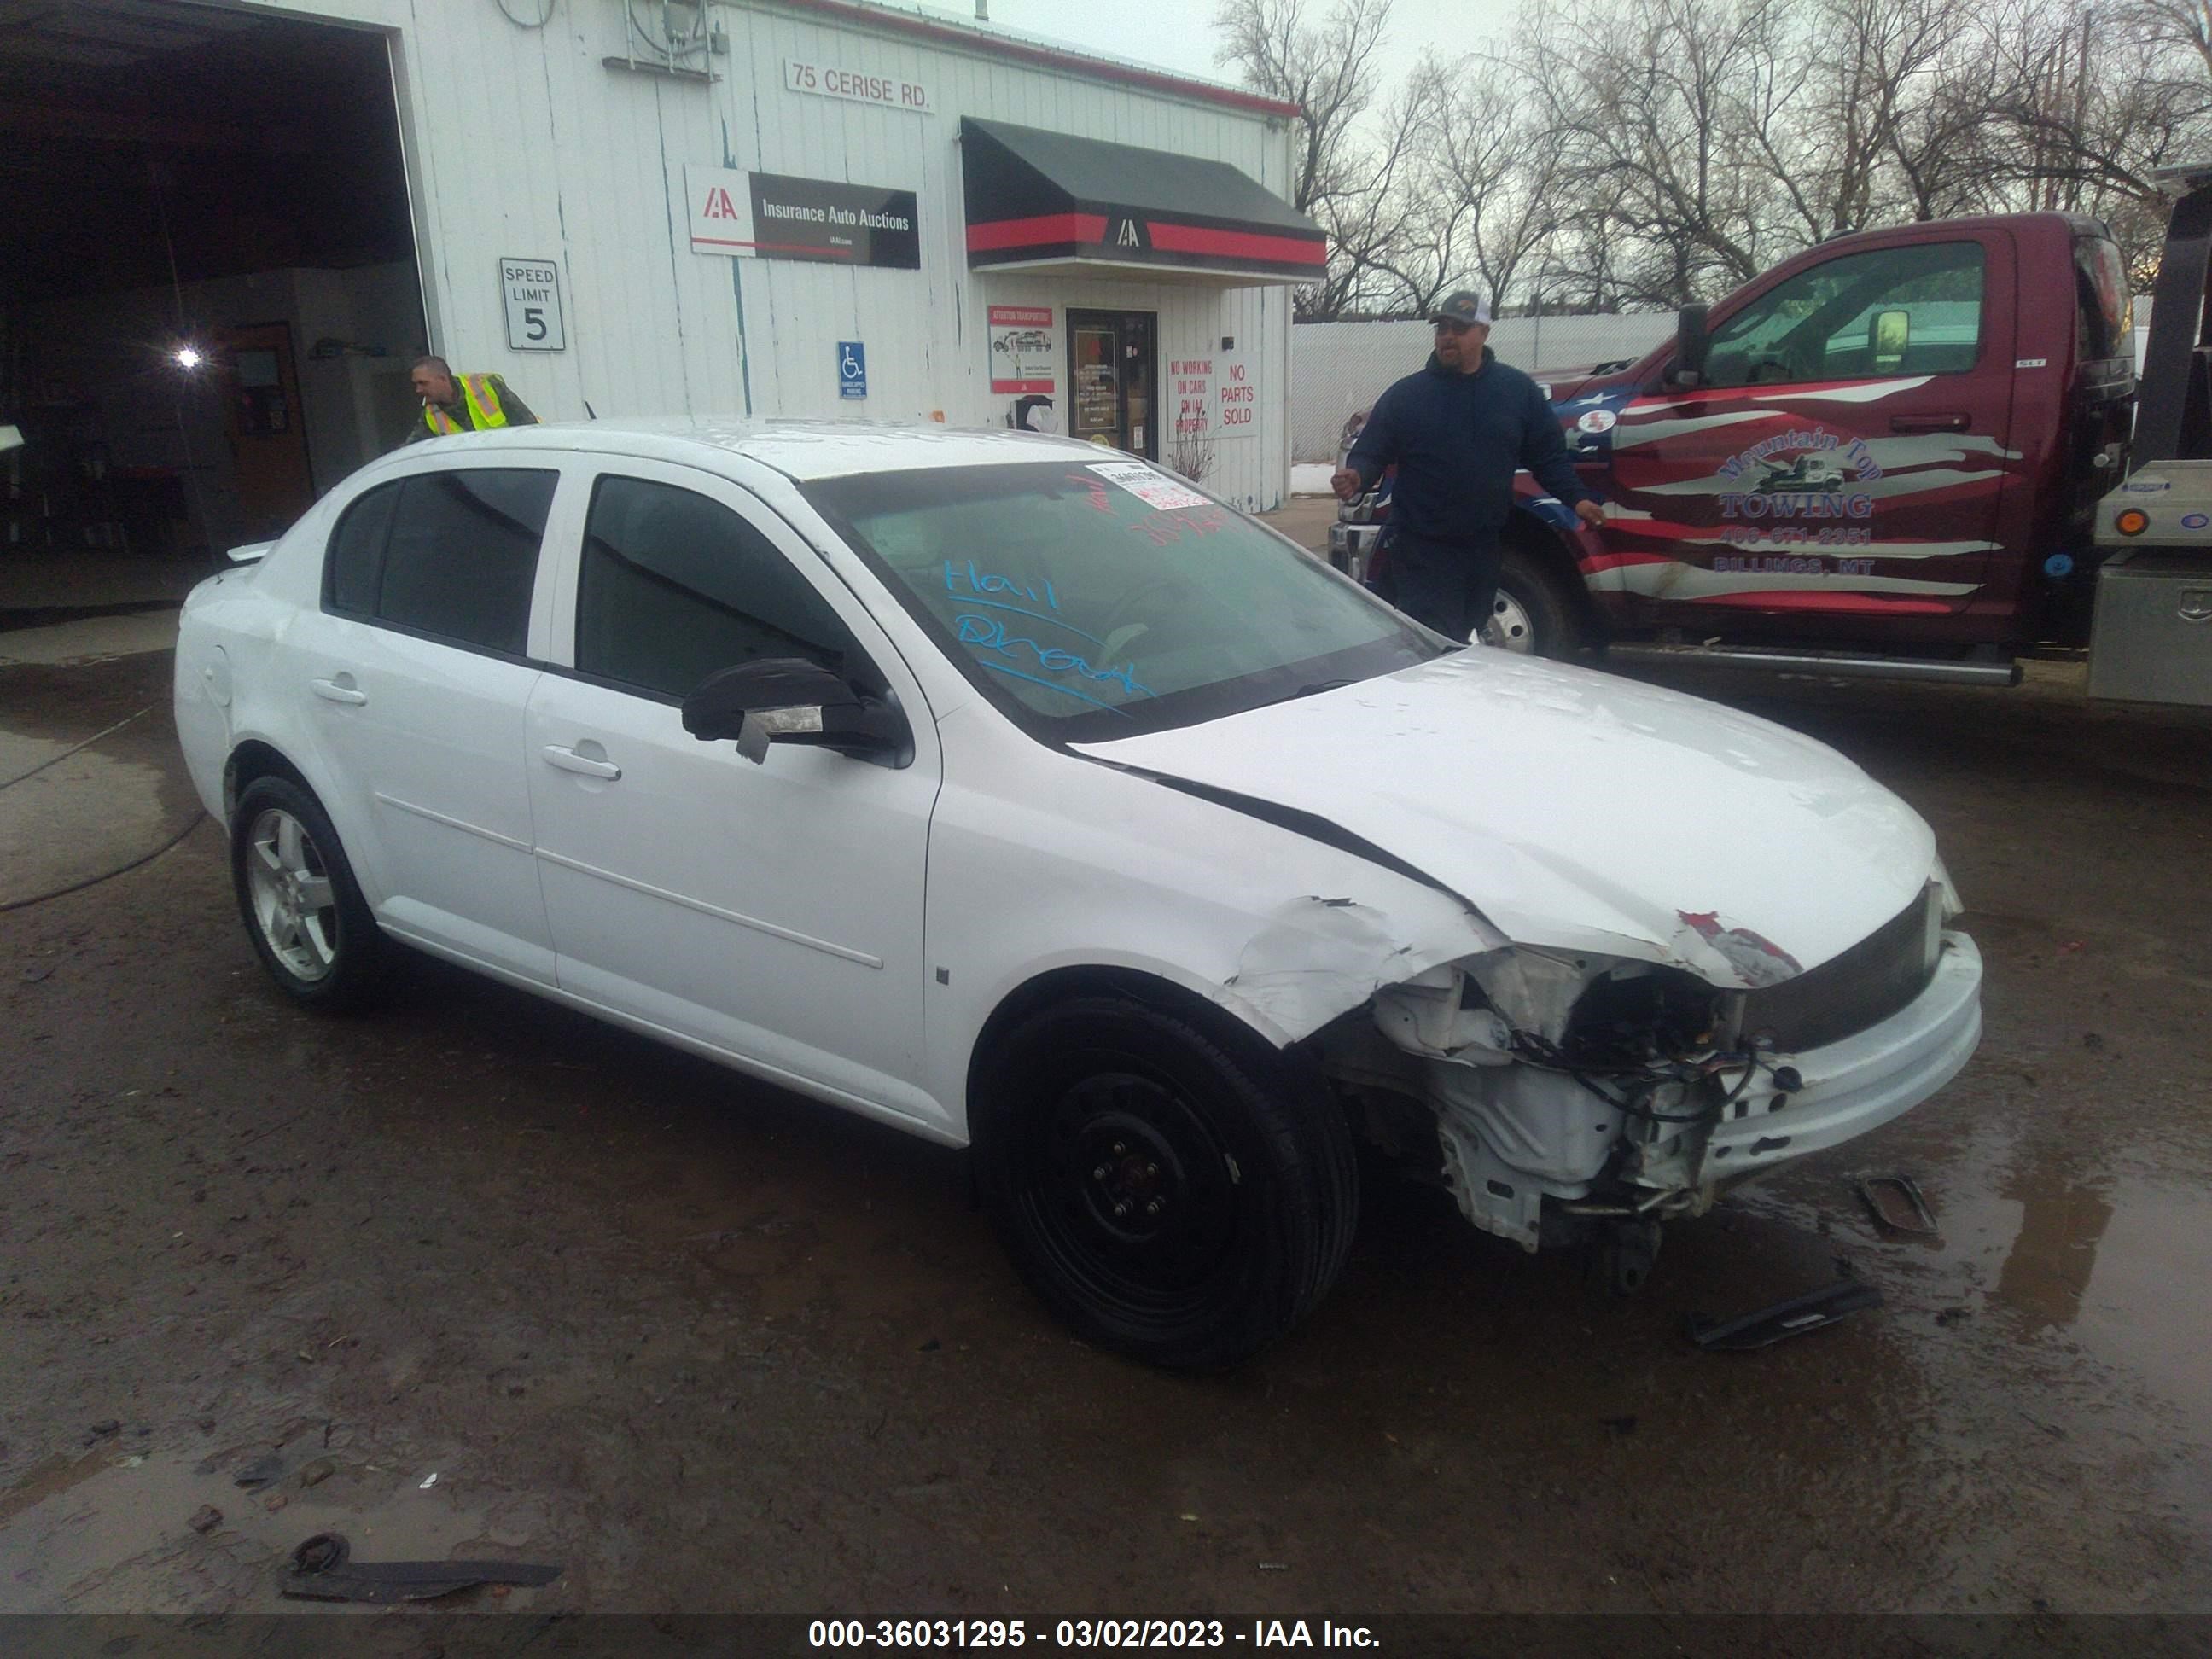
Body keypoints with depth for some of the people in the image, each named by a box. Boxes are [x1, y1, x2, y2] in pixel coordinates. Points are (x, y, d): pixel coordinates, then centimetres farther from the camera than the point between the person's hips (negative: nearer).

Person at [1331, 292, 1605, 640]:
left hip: (1485, 548, 3)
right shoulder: (1405, 394, -1)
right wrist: (1356, 478, -23)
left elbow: (1548, 455, 10)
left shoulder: (1519, 390, 5)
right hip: (1423, 550, -3)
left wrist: (1575, 497, -2)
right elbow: (1370, 453, -1)